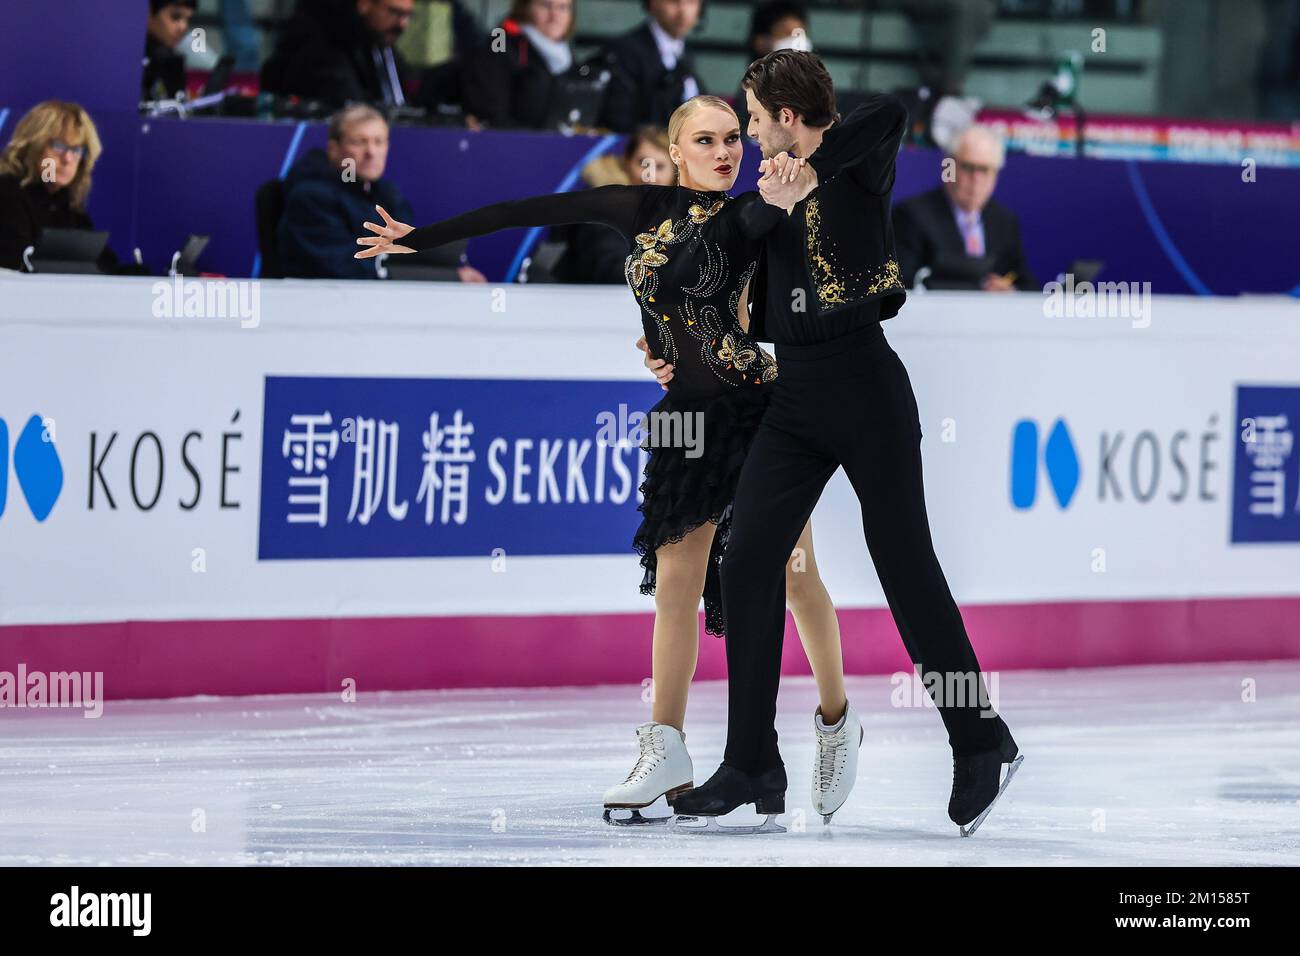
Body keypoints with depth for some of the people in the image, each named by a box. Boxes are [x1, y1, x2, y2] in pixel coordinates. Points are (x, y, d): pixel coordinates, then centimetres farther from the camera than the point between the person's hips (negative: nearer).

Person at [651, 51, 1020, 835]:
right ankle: (753, 766, 3)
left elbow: (891, 112, -30)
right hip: (795, 396, 8)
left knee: (907, 568, -3)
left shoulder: (856, 166, -6)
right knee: (747, 563, -2)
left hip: (865, 389, -8)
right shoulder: (777, 190, 18)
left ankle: (983, 746, 12)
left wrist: (810, 174, -32)